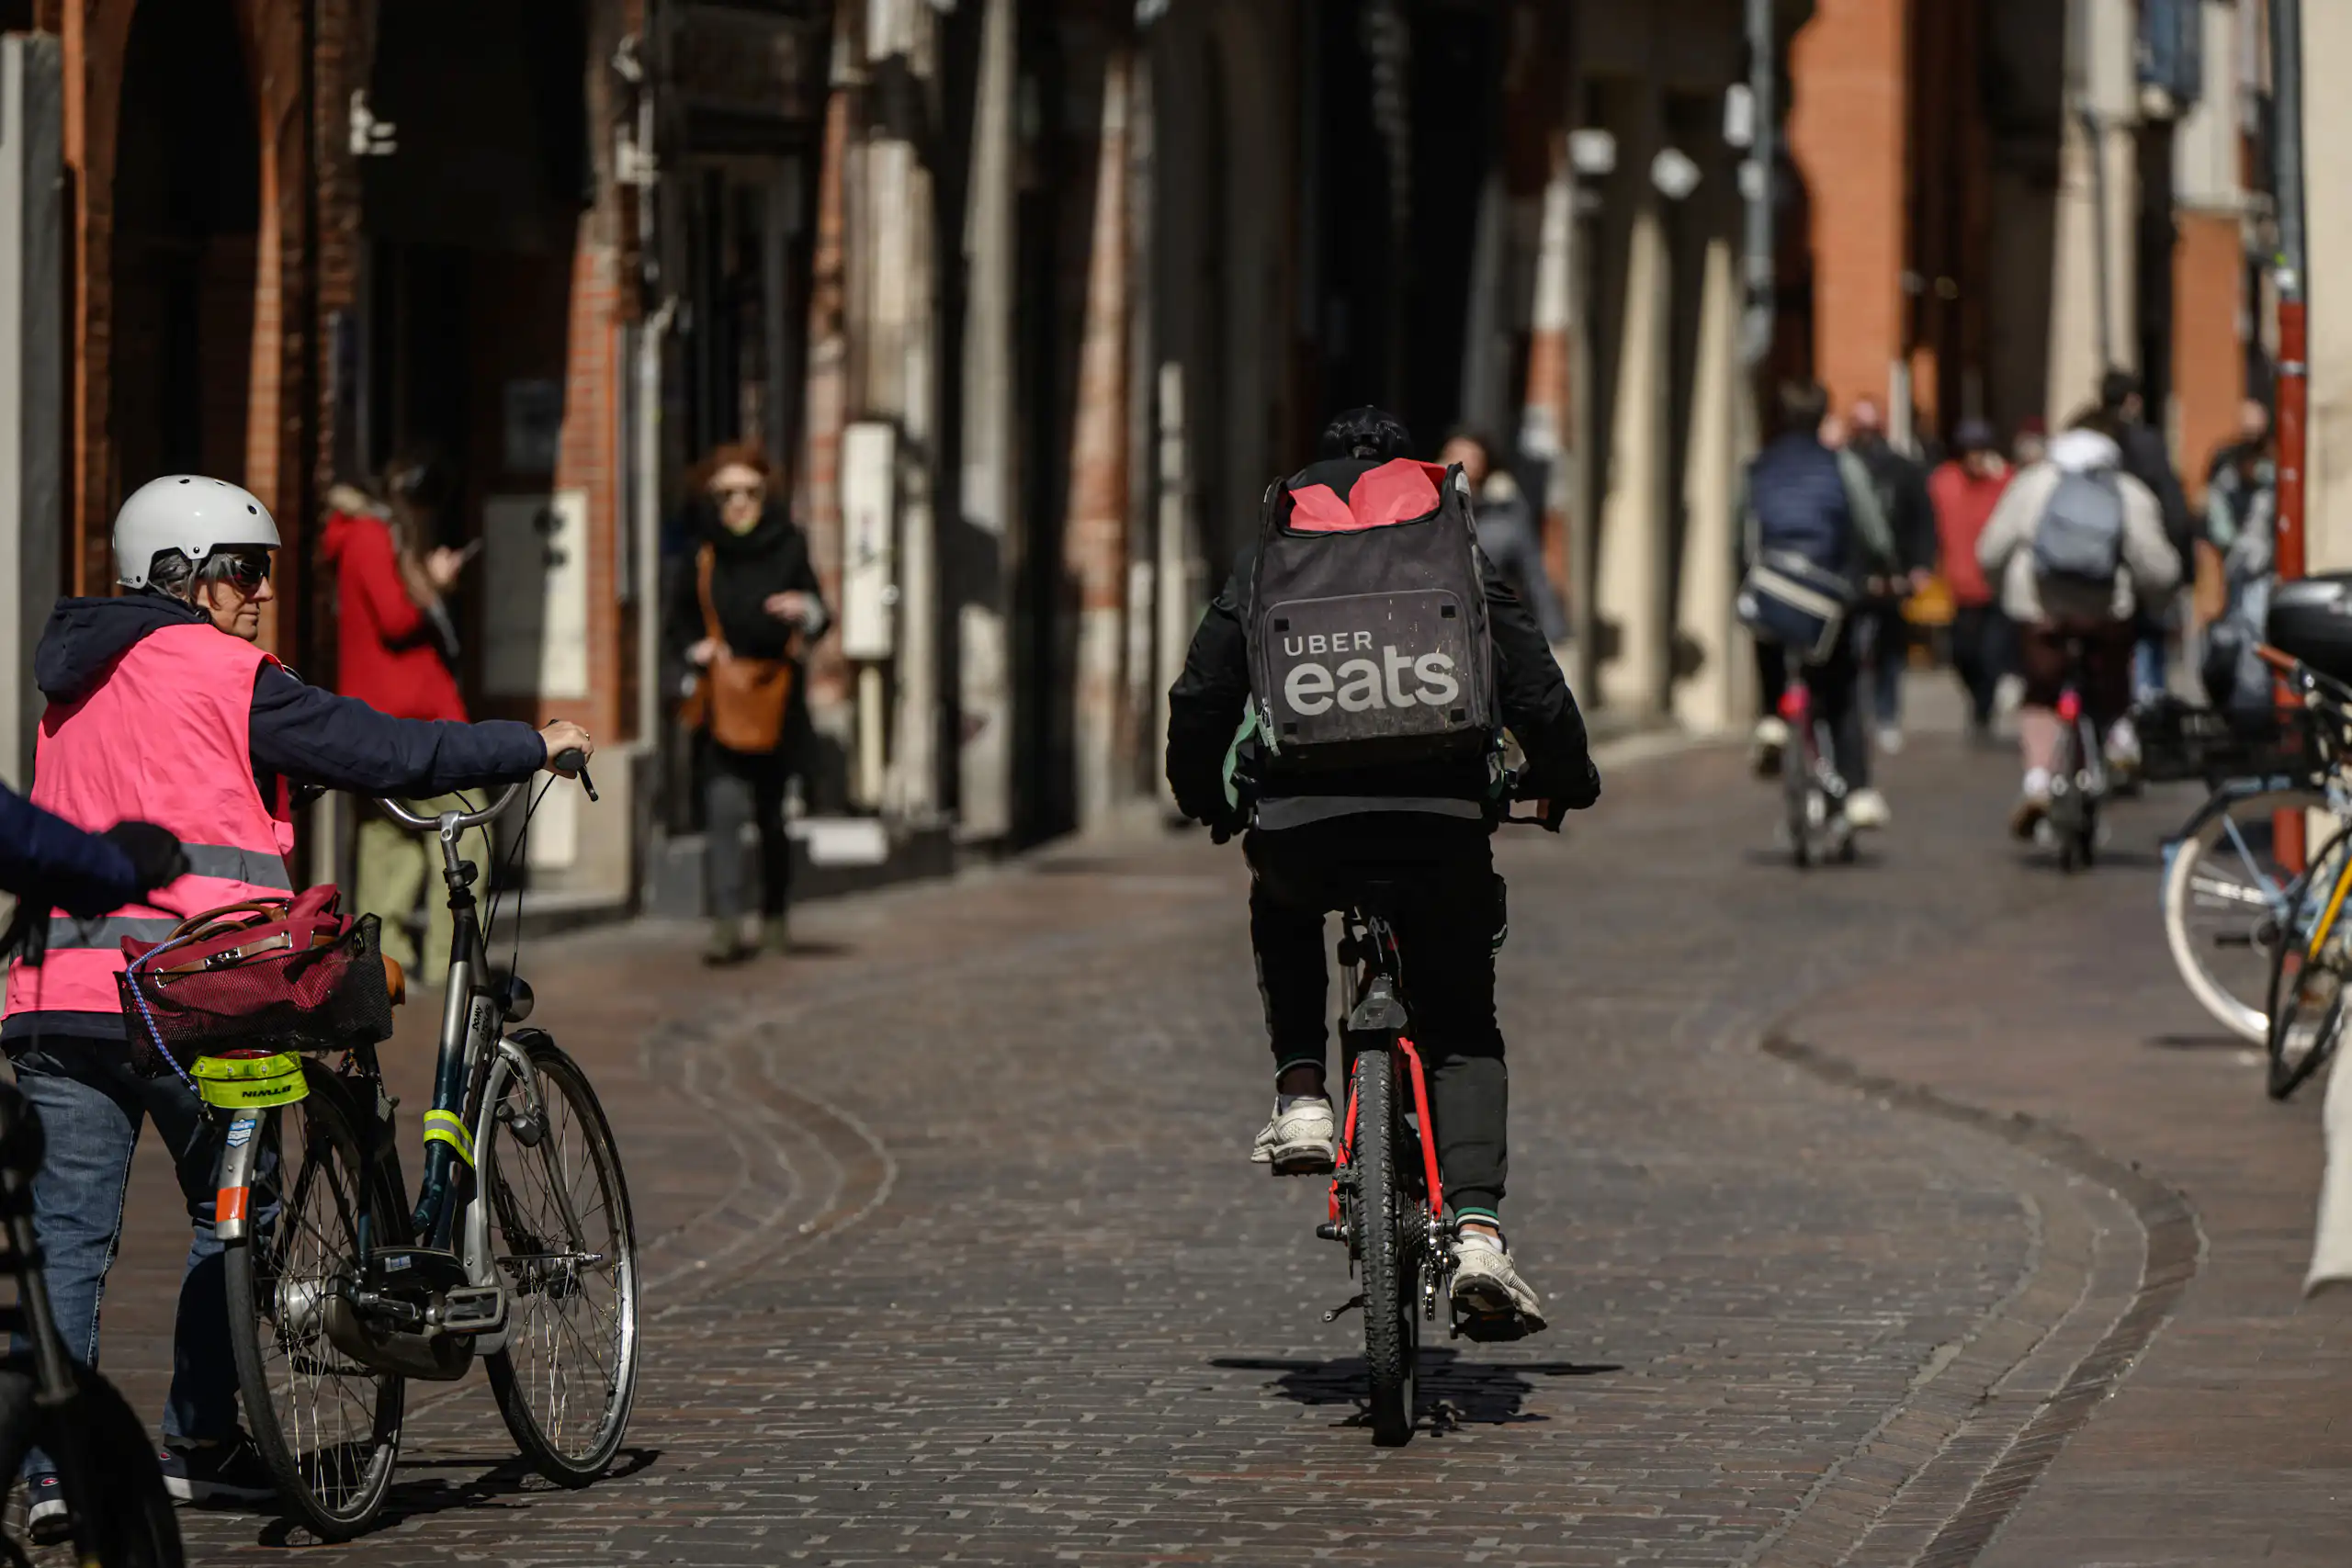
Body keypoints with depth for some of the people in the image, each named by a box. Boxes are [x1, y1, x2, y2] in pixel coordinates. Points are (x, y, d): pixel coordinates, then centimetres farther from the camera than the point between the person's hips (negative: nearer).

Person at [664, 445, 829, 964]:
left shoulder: (787, 546, 0)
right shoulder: (700, 555, 0)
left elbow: (819, 619, 5)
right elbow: (677, 623, 10)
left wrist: (807, 611, -18)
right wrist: (695, 649, -11)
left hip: (777, 693, 1)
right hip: (719, 698, -1)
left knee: (771, 812, 13)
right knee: (724, 804, -17)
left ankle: (775, 917, 31)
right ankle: (726, 925, -22)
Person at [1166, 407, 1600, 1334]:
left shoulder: (1267, 567, 18)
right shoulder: (1459, 563, 17)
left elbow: (1199, 699, 18)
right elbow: (1536, 690, 12)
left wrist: (1204, 800, 36)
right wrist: (1566, 783, 30)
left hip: (1299, 822, 0)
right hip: (1440, 818, 0)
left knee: (1282, 911, 37)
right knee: (1463, 1032, 12)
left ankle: (1301, 1096, 19)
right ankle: (1478, 1232, -8)